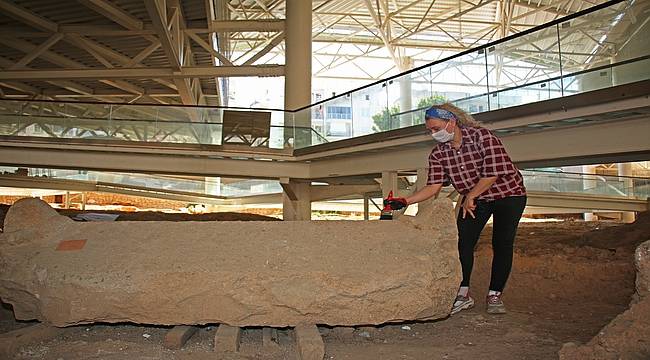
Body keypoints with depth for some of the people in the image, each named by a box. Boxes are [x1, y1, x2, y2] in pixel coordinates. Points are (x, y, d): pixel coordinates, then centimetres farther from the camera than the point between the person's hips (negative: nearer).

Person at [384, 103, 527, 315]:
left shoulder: (481, 136, -25)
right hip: (473, 198, 4)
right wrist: (405, 202, -27)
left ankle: (495, 295, 10)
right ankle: (463, 294, 0)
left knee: (502, 244, -3)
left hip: (508, 194, -4)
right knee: (464, 241, -10)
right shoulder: (438, 153, -11)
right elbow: (434, 186, -16)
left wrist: (470, 196, -19)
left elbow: (492, 174, -26)